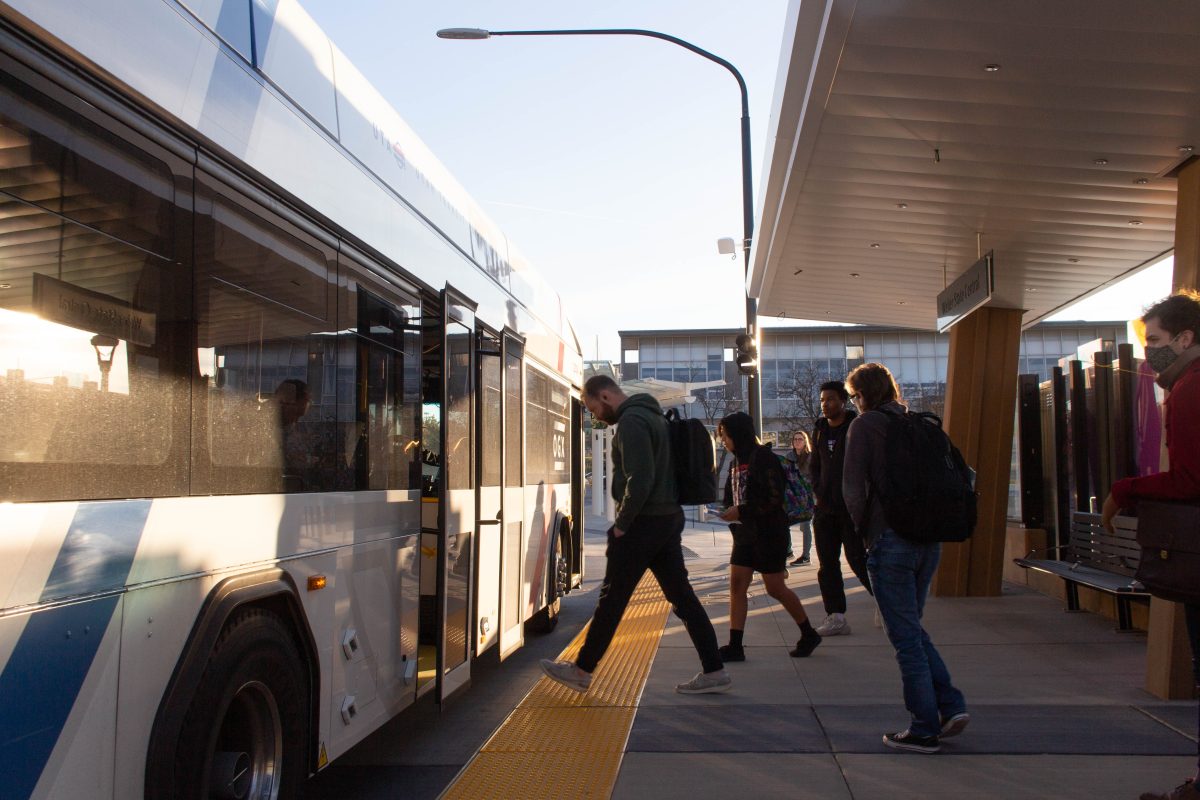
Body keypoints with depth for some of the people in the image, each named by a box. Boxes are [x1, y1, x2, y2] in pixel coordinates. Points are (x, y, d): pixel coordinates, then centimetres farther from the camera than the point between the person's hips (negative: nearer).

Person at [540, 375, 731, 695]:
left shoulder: (632, 421, -15)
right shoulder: (653, 415, 16)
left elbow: (640, 480, -25)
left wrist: (622, 523, -14)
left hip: (643, 522, -9)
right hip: (670, 519, 9)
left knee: (612, 597, 1)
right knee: (682, 596, 10)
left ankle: (581, 671, 13)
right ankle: (714, 670, 11)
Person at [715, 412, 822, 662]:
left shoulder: (763, 458, -15)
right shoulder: (737, 462, 10)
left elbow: (774, 499, -20)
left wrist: (741, 512, -21)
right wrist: (729, 512, 1)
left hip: (769, 535, -8)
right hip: (744, 534, 8)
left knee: (775, 588, 2)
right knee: (736, 586, 1)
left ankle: (809, 634, 22)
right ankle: (735, 646, 3)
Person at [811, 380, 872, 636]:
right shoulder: (820, 430, 12)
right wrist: (819, 493, 6)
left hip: (852, 508, -6)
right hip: (825, 509, 6)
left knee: (858, 559, -6)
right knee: (827, 564, 4)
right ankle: (836, 617, 8)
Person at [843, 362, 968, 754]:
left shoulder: (864, 425, -7)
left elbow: (853, 486, -14)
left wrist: (863, 529, 0)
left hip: (891, 541, -6)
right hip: (929, 539, 7)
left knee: (905, 636, 2)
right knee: (913, 629, 20)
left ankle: (925, 730, 7)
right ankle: (951, 704, 11)